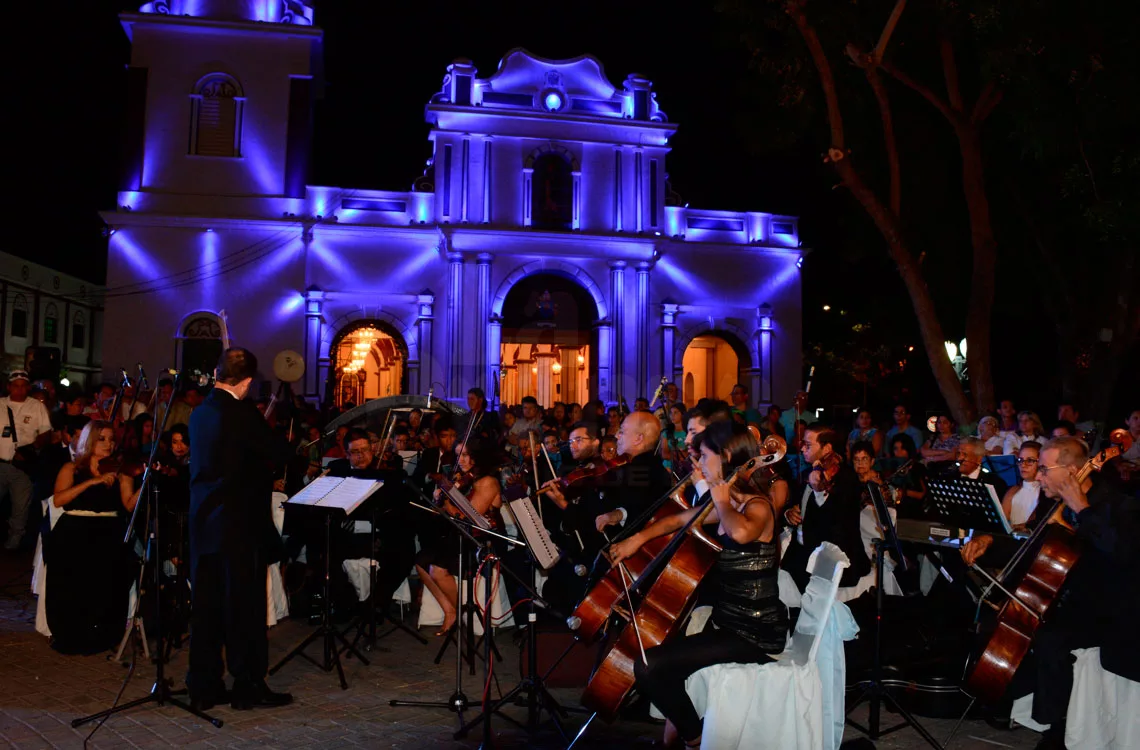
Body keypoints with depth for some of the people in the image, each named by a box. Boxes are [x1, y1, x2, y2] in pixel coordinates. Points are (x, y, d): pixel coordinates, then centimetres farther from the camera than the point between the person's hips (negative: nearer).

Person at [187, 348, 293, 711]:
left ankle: (204, 686, 18)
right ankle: (248, 686, 10)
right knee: (244, 604, 2)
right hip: (240, 521, -7)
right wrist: (278, 440, 10)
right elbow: (279, 454, -11)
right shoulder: (242, 413, -16)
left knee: (206, 603, 11)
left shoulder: (200, 412, 8)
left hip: (204, 521, 7)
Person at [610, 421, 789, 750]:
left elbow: (741, 532, -41)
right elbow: (679, 520, 23)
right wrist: (638, 539, 9)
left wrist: (722, 501, -21)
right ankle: (679, 719, 31)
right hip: (728, 620, 10)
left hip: (754, 632, -10)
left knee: (649, 665, -19)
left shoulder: (759, 506, -17)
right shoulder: (726, 507, 10)